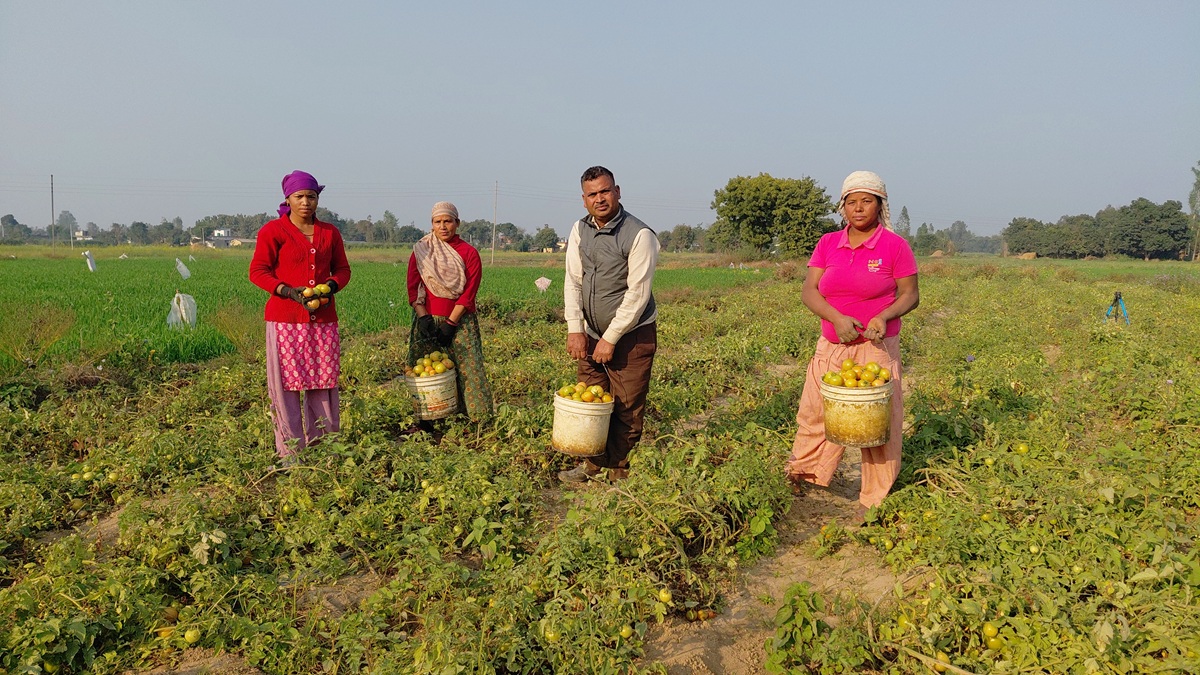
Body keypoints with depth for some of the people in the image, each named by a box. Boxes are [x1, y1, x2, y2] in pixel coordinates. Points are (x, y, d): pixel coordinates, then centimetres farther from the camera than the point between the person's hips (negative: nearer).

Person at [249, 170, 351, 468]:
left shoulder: (330, 233, 12)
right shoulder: (273, 231, 0)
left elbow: (342, 269, 19)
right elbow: (258, 271, -1)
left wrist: (332, 286, -3)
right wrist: (289, 292, -14)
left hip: (323, 318, 4)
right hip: (285, 319, -3)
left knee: (324, 381, 5)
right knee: (286, 384, -3)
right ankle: (289, 451, 4)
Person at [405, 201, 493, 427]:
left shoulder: (469, 253, 0)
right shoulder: (421, 251, 6)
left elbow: (468, 293, -6)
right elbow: (413, 287, 1)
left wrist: (450, 323, -12)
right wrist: (423, 318, -11)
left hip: (460, 321, -2)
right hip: (427, 320, 2)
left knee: (467, 368, -5)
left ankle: (479, 420, 0)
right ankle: (425, 421, 8)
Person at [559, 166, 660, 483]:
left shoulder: (640, 235, -16)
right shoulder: (579, 230, 3)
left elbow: (637, 294, -17)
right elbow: (573, 282, 3)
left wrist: (610, 339, -16)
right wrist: (575, 329, -5)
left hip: (631, 334, -5)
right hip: (590, 332, 5)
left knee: (627, 409, 1)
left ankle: (620, 472, 15)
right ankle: (593, 465, 27)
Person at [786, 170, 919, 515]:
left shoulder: (894, 245, -4)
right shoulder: (828, 244, 5)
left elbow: (910, 295, -2)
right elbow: (808, 291, -2)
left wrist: (884, 316, -22)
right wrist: (837, 318, -19)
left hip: (876, 347, -3)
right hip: (831, 346, 3)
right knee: (814, 412, 8)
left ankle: (874, 500, 17)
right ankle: (798, 476, 27)